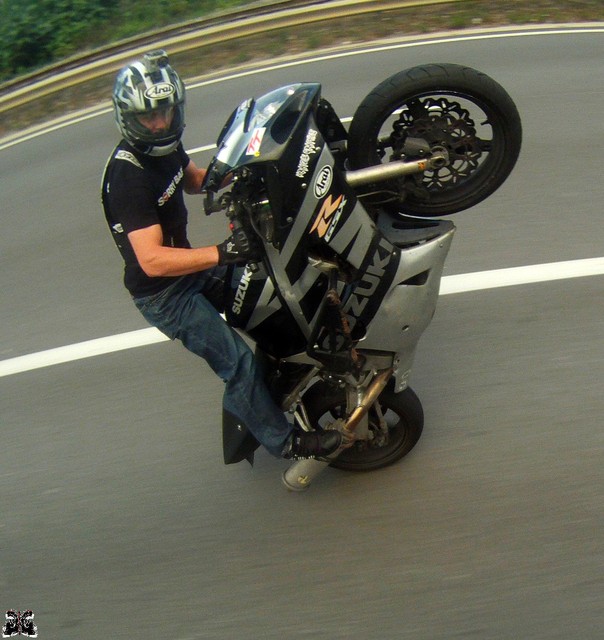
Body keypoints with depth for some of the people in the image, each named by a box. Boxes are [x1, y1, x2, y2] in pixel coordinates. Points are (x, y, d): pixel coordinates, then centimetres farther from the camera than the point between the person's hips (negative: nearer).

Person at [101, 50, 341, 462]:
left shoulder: (164, 145, -2)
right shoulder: (127, 177, -30)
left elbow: (194, 179, 20)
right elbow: (152, 261, -37)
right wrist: (222, 252, -44)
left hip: (189, 268, 10)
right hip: (161, 293, -10)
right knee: (237, 359, -11)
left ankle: (240, 402, 29)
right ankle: (284, 440, 9)